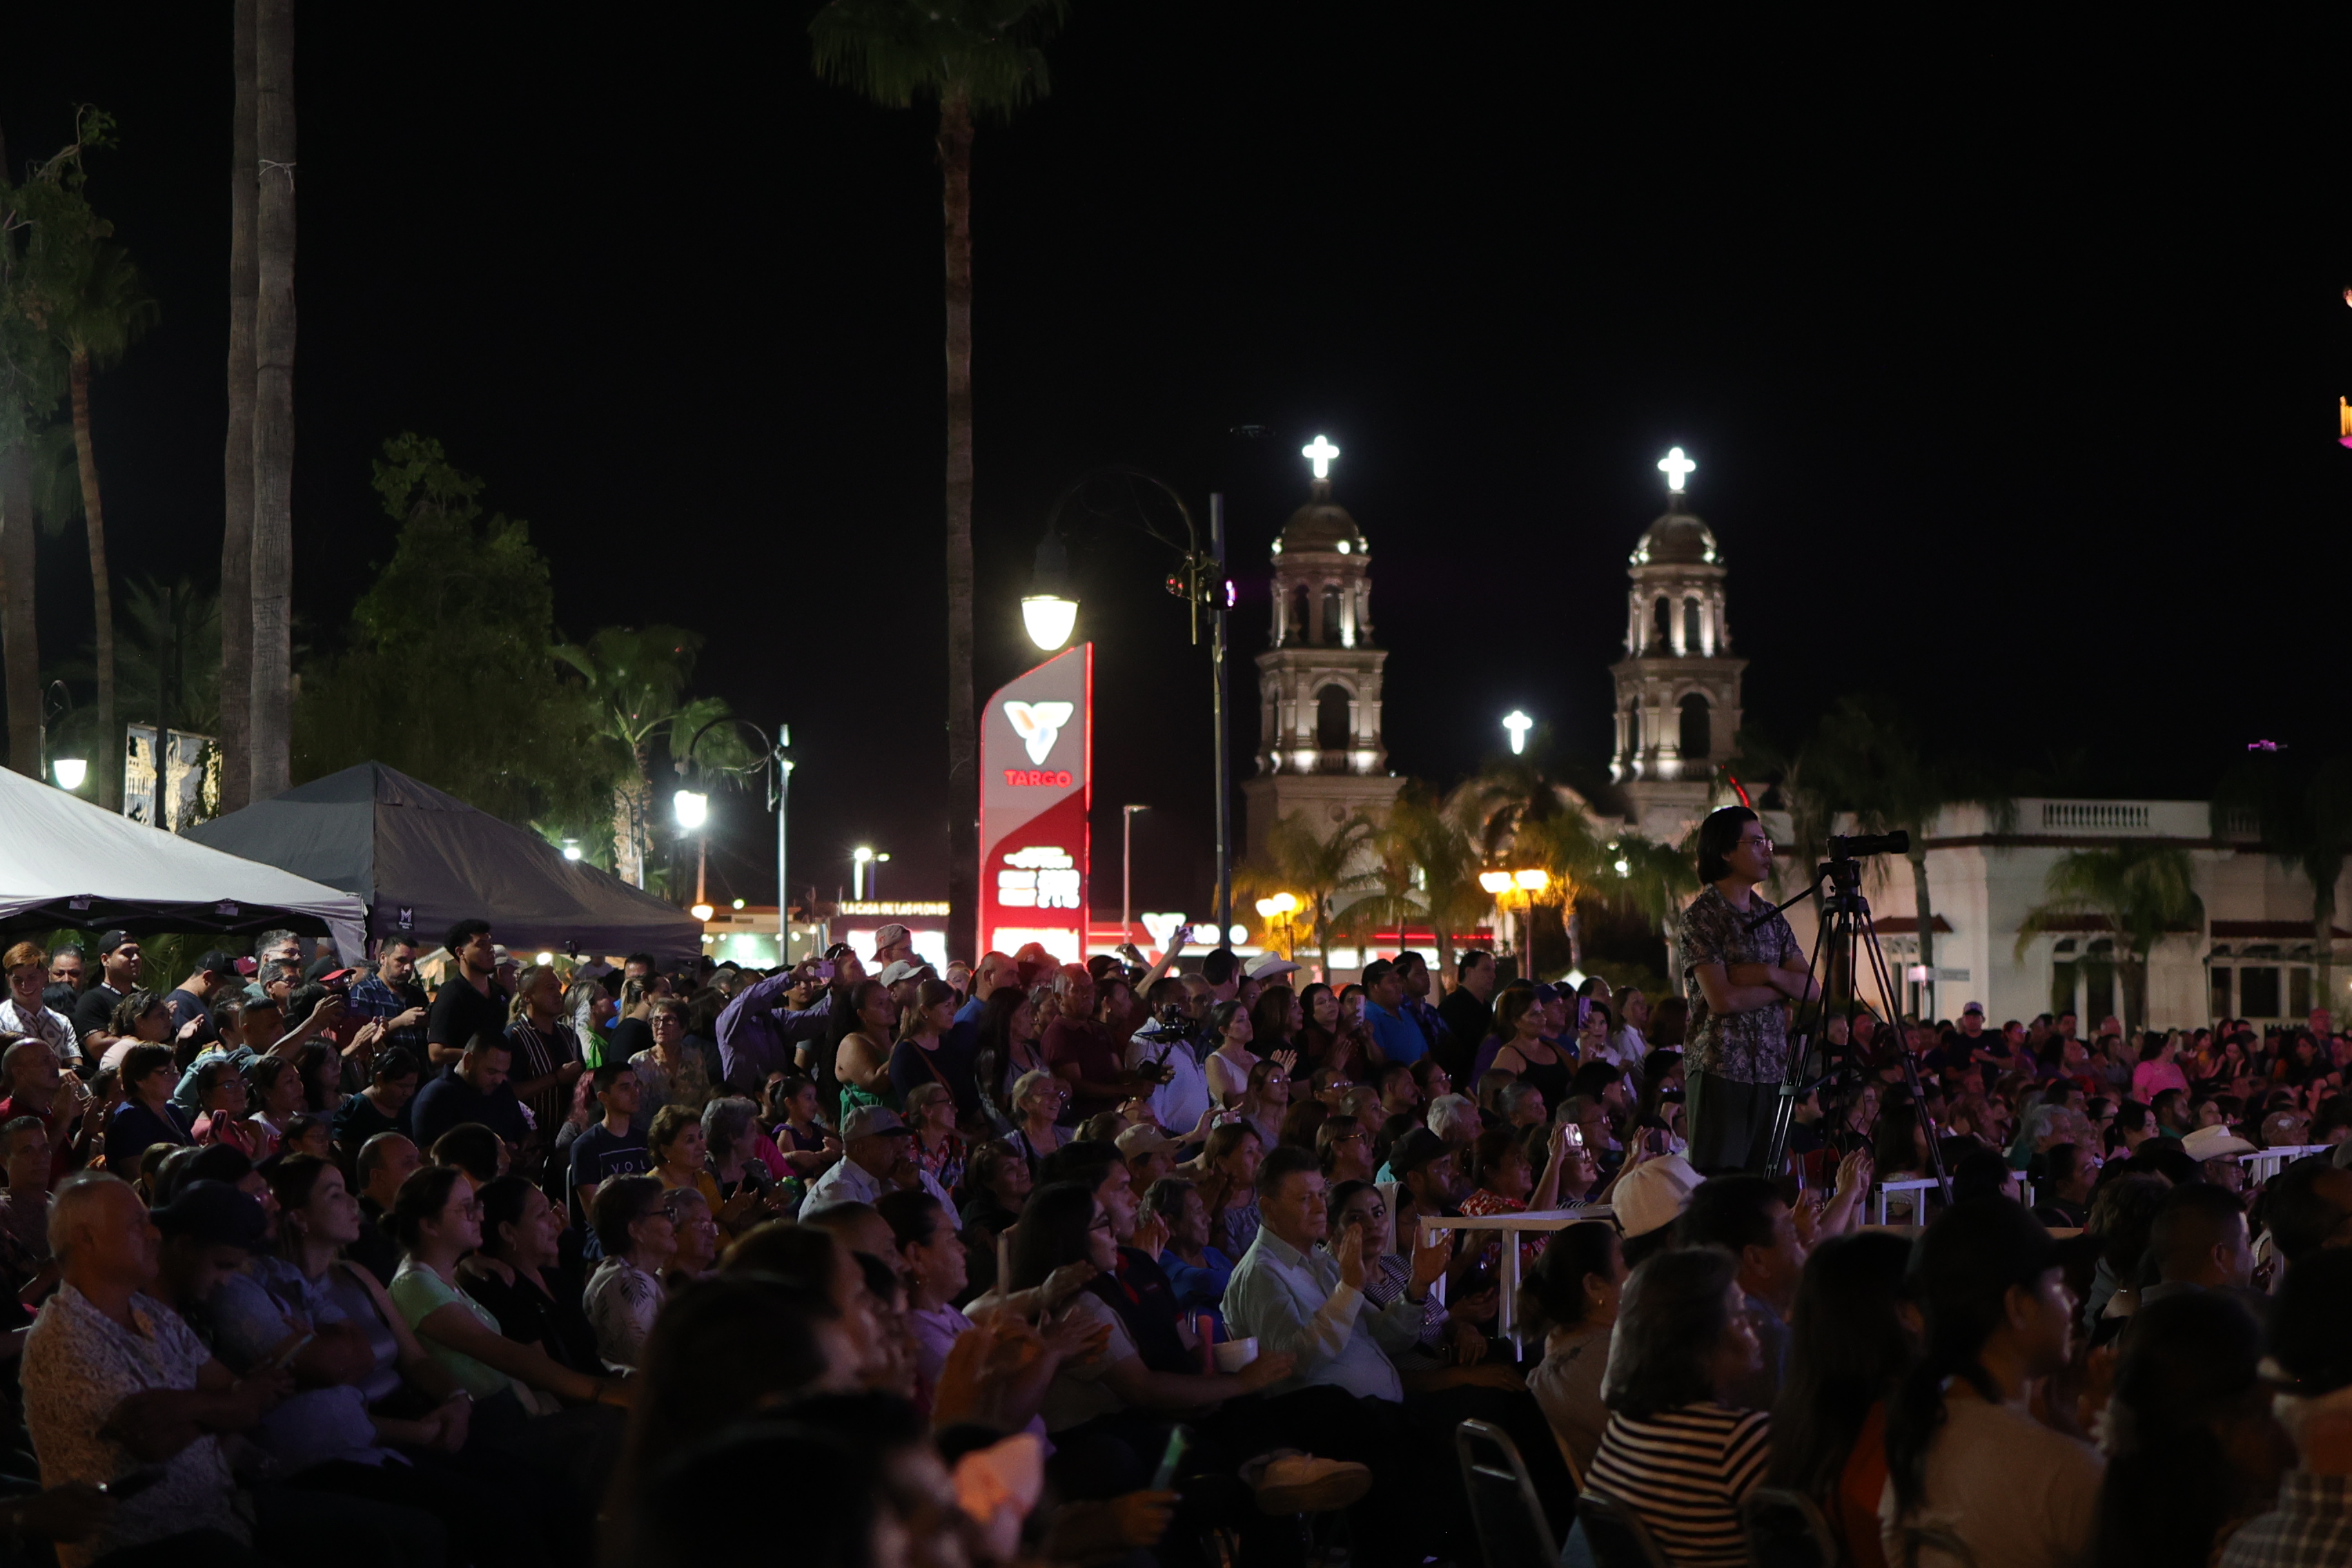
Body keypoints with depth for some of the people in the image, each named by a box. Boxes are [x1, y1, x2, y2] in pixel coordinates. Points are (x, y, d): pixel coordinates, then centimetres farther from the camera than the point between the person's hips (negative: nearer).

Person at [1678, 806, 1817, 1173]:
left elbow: (1812, 989, 9)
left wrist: (1769, 973, -9)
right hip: (1721, 1070, -6)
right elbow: (1722, 999, -15)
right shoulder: (1701, 916, -5)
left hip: (1772, 1070, 6)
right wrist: (1786, 986, -4)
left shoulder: (1772, 918, 16)